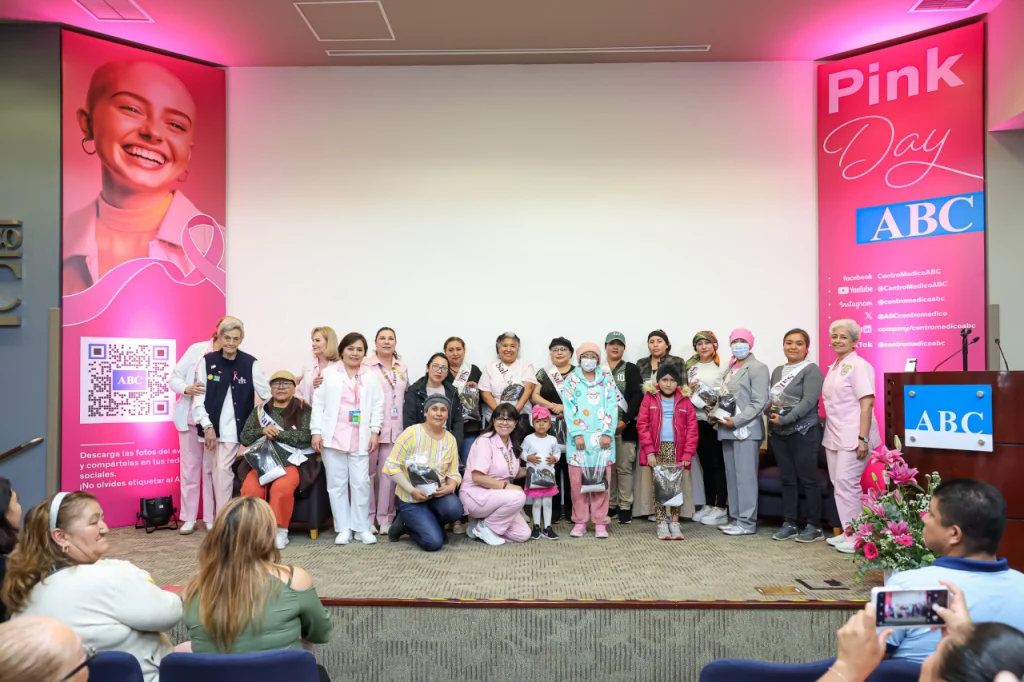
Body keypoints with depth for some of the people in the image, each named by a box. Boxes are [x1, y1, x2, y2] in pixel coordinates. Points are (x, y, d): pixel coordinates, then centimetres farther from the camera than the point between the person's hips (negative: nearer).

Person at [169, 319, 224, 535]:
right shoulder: (197, 349, -2)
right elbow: (174, 377, -1)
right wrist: (186, 389, -21)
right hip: (190, 417, 2)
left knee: (212, 469, 4)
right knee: (189, 468, 8)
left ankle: (211, 518, 13)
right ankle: (189, 518, 17)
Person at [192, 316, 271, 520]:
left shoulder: (250, 363, -2)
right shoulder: (208, 361, 2)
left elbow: (267, 394, 3)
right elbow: (199, 396, 1)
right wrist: (207, 425, -6)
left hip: (234, 428, -2)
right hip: (212, 427, 2)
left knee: (223, 470, -5)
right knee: (216, 472, 4)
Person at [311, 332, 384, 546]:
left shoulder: (371, 377, 8)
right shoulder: (328, 373, 5)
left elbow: (377, 406, 6)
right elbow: (318, 403, 3)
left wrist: (375, 432, -2)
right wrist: (316, 432, -4)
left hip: (360, 439, 0)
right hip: (333, 437, 0)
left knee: (361, 483, -1)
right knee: (337, 483, 5)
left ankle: (362, 528, 11)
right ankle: (344, 528, 13)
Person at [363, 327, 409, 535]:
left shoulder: (402, 368, 14)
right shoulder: (365, 366, -1)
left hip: (394, 428, 4)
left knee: (389, 473, 5)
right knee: (369, 472, 2)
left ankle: (385, 518, 12)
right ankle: (367, 519, 11)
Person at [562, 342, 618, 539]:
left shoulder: (607, 379, 9)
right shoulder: (571, 379, 6)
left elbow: (612, 408, 2)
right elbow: (569, 409, -2)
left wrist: (608, 433, -8)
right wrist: (577, 434, -11)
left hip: (602, 437, 1)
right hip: (579, 437, 0)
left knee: (601, 480, 2)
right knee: (577, 481, 2)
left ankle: (600, 522, 10)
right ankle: (580, 521, 12)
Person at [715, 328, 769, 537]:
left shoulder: (757, 368, -4)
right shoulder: (730, 368, 18)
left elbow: (759, 402, -13)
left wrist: (737, 421, -17)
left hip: (746, 429, -7)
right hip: (728, 429, 8)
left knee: (745, 476, -5)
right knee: (732, 477, 10)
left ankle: (747, 522, 1)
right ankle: (736, 519, 18)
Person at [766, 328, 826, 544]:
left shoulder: (811, 370, -5)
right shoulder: (777, 371, 15)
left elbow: (808, 401, -16)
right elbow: (771, 398, 18)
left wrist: (784, 419, -20)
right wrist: (770, 410, -4)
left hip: (803, 433, -6)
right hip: (779, 433, 6)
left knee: (808, 479, -1)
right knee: (787, 479, 10)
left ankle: (814, 526, 8)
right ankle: (789, 524, 17)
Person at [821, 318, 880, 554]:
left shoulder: (859, 366, -9)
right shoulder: (833, 368, 15)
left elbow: (867, 404, -15)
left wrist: (863, 438, -20)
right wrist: (825, 424, 14)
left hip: (852, 436, -8)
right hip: (833, 435, 8)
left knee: (846, 484, -9)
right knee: (838, 485, 10)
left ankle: (856, 537, 0)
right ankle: (847, 532, 20)